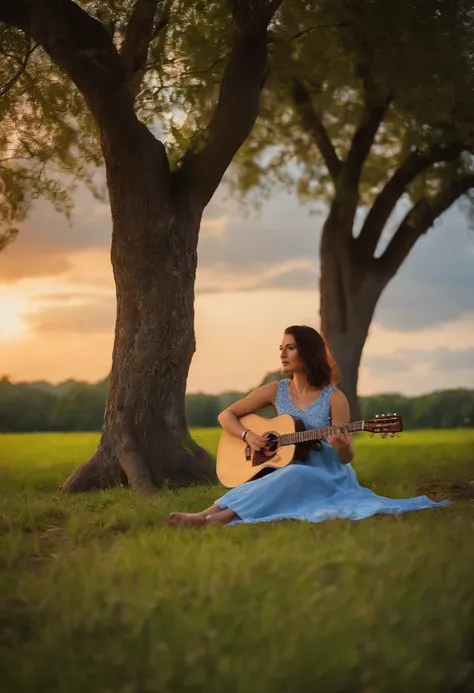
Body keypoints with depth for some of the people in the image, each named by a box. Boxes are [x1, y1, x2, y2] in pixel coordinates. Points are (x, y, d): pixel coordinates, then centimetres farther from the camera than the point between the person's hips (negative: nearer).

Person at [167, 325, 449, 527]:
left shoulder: (334, 398, -4)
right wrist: (248, 435, -9)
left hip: (327, 479, -2)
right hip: (283, 476, 2)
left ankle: (224, 514, -49)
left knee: (293, 476, -37)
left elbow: (347, 457, -3)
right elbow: (226, 415, 11)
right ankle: (210, 516, -52)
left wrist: (342, 446, -27)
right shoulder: (276, 391, 6)